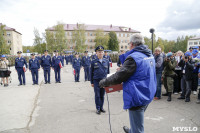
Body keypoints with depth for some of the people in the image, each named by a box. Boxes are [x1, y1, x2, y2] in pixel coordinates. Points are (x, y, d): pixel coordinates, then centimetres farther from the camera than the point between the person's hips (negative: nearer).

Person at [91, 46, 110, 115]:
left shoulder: (106, 61, 6)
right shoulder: (93, 62, 0)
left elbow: (108, 71, 11)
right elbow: (91, 72, 4)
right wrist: (92, 82, 2)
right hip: (96, 81, -2)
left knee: (102, 95, 11)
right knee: (97, 95, 4)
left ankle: (101, 107, 26)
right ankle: (98, 108, 17)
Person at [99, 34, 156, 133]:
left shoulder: (133, 57, -22)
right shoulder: (150, 55, 6)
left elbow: (119, 77, -22)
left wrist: (103, 82, -8)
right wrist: (123, 68, 18)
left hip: (137, 98, -9)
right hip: (148, 95, 10)